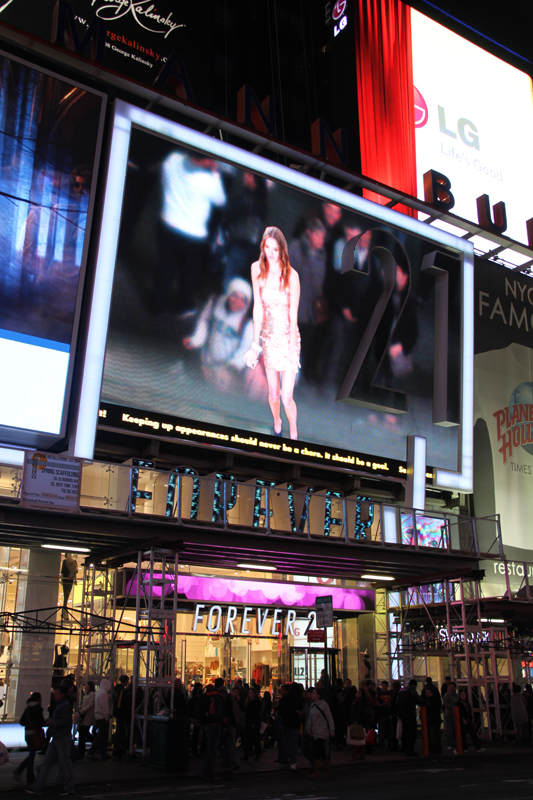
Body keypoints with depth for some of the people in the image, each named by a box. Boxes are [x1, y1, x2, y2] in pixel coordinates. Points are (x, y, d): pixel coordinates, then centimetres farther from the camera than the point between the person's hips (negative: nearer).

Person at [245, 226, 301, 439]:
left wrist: (292, 348, -12)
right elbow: (258, 307, 0)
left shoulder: (291, 275, -18)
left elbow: (293, 314, -14)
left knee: (286, 398, -3)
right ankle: (277, 425, 45)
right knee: (273, 393, 15)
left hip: (288, 338, -3)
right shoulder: (257, 269, -6)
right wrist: (255, 341, 3)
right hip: (269, 337, 3)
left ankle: (293, 434, 25)